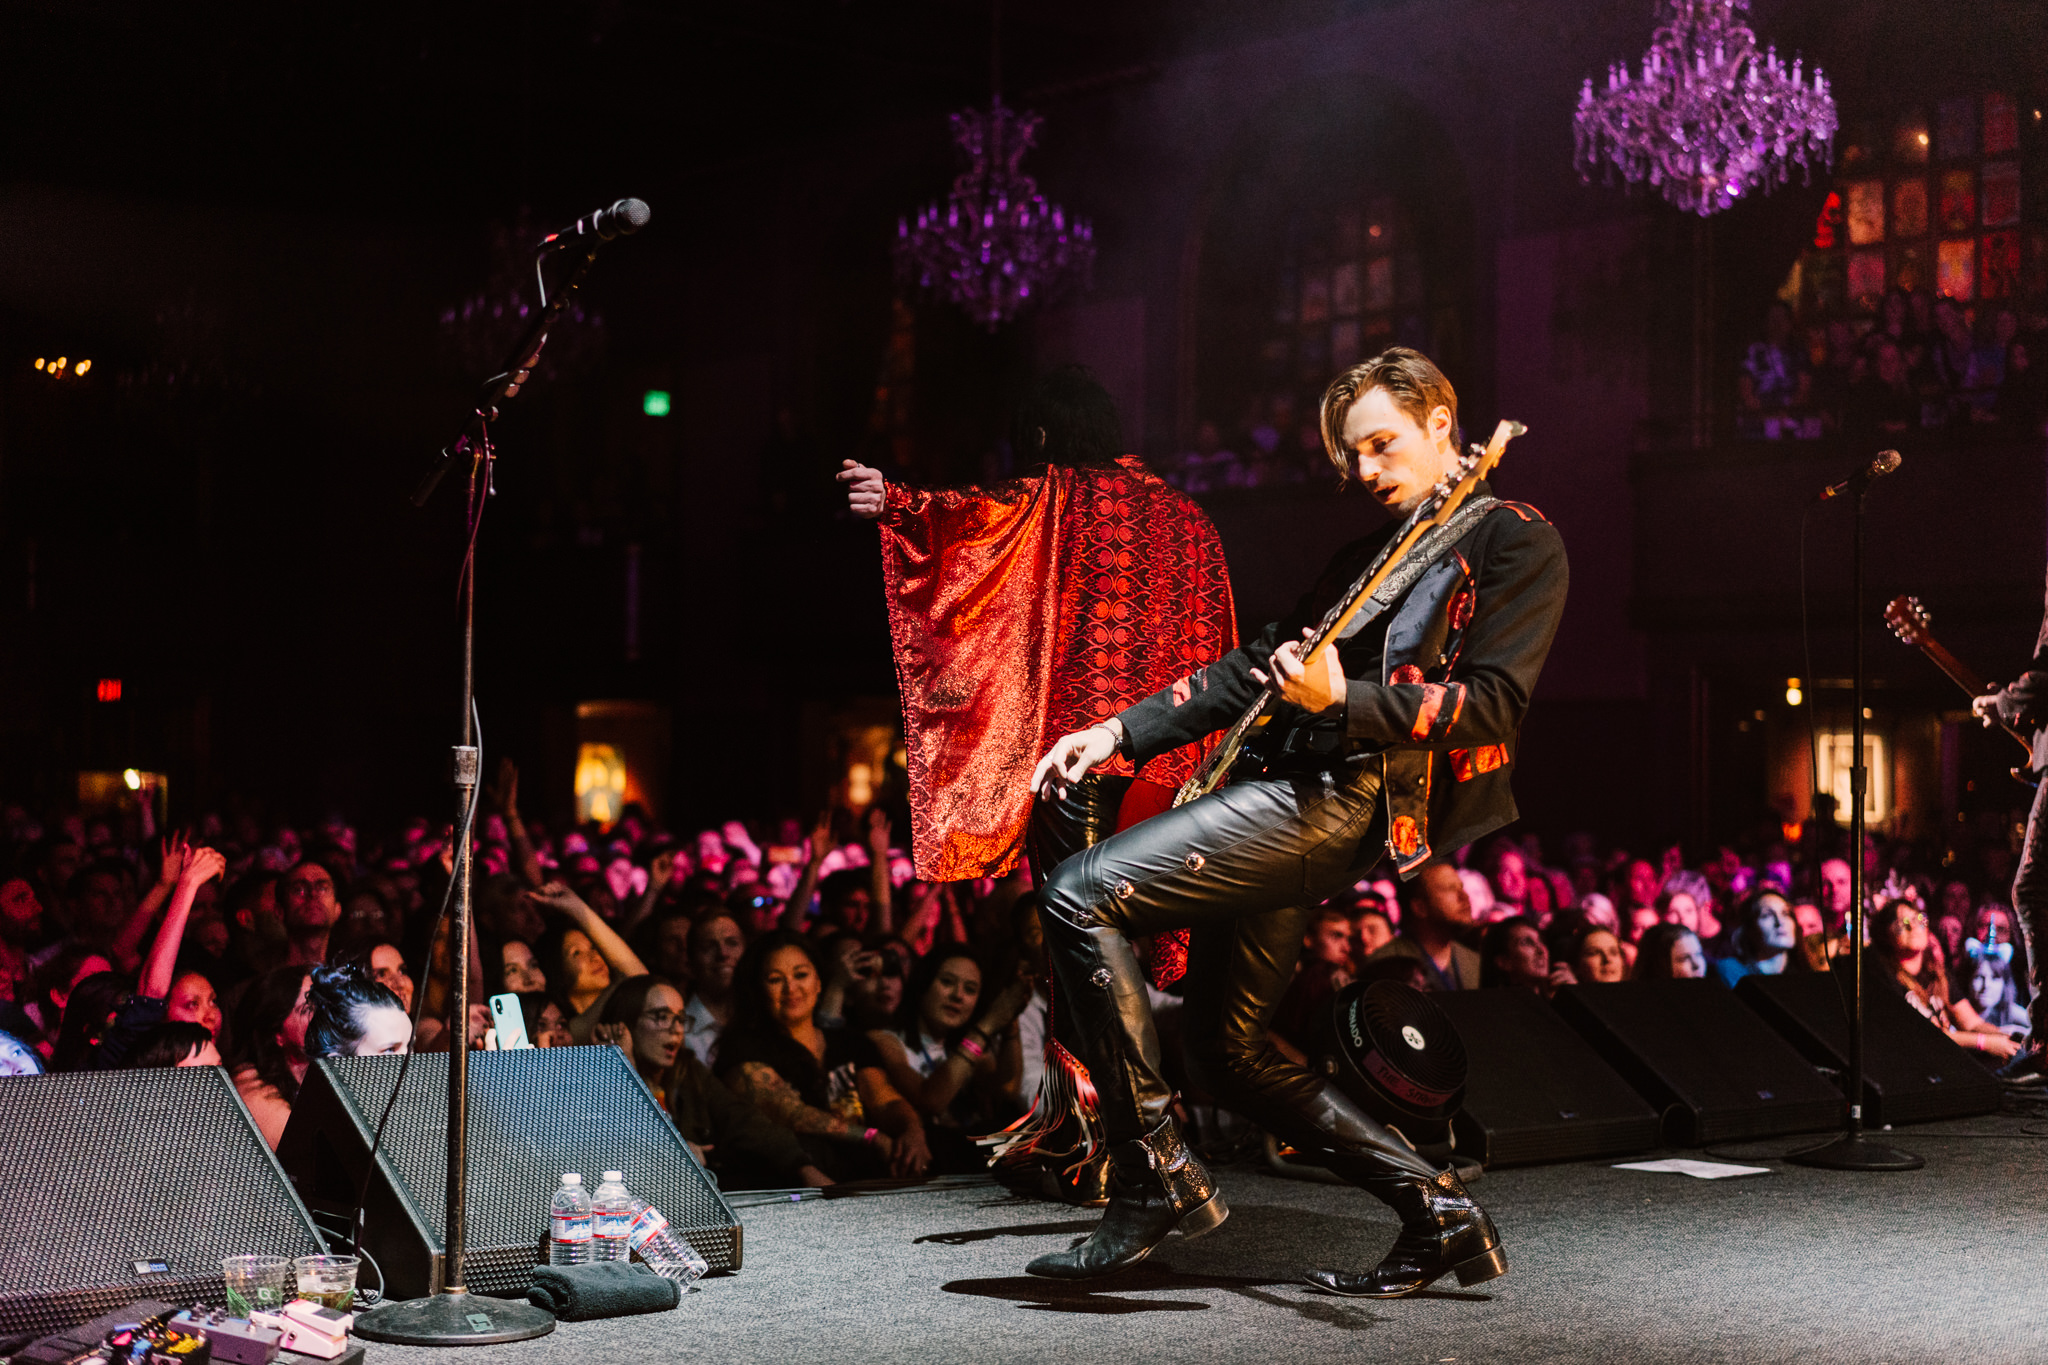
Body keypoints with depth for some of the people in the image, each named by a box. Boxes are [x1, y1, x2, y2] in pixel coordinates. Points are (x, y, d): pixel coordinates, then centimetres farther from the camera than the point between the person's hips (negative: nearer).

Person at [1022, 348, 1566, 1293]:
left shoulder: (1516, 540, 2)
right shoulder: (1364, 556, 28)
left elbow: (1493, 704, -9)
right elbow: (1254, 669, 25)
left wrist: (1342, 702, -20)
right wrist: (1120, 733, 14)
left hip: (1351, 798, -10)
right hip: (1295, 795, 10)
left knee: (1081, 895, -21)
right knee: (1224, 1051, 10)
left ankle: (1153, 1177, -16)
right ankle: (1437, 1215, 15)